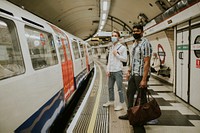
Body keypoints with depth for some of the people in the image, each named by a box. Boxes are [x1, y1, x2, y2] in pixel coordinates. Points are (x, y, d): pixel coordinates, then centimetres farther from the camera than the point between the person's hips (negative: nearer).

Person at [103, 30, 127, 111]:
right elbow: (109, 59, 13)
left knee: (120, 88, -2)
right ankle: (111, 101, 29)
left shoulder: (122, 47, -3)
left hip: (118, 71, -6)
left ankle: (121, 104, 7)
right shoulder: (111, 48, 16)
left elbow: (125, 59, -7)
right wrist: (108, 70, 6)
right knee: (110, 87, 14)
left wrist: (116, 54, -11)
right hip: (111, 71, 7)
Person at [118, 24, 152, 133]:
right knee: (129, 93, 17)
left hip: (141, 75, -9)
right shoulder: (134, 43, 14)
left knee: (142, 97, 3)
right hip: (133, 74, 9)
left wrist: (144, 79, -23)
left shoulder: (145, 43, -14)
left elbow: (146, 62, -20)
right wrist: (130, 69, 15)